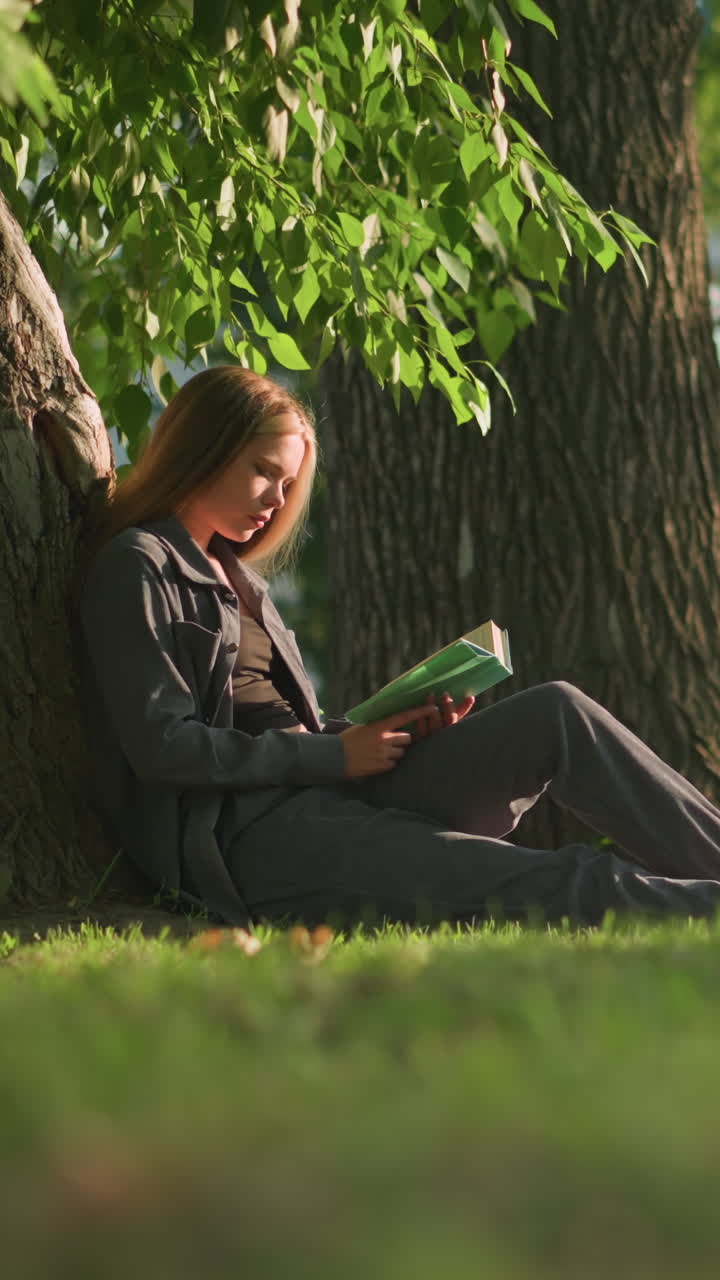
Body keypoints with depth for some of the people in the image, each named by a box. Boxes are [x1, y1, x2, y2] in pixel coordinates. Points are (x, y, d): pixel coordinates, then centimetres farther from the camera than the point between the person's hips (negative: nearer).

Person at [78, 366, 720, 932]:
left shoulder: (232, 573, 24)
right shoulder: (137, 568, -3)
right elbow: (162, 746, -14)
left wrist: (395, 730, 0)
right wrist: (335, 755, -11)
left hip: (326, 797, 8)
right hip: (244, 837, -8)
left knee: (555, 714, -8)